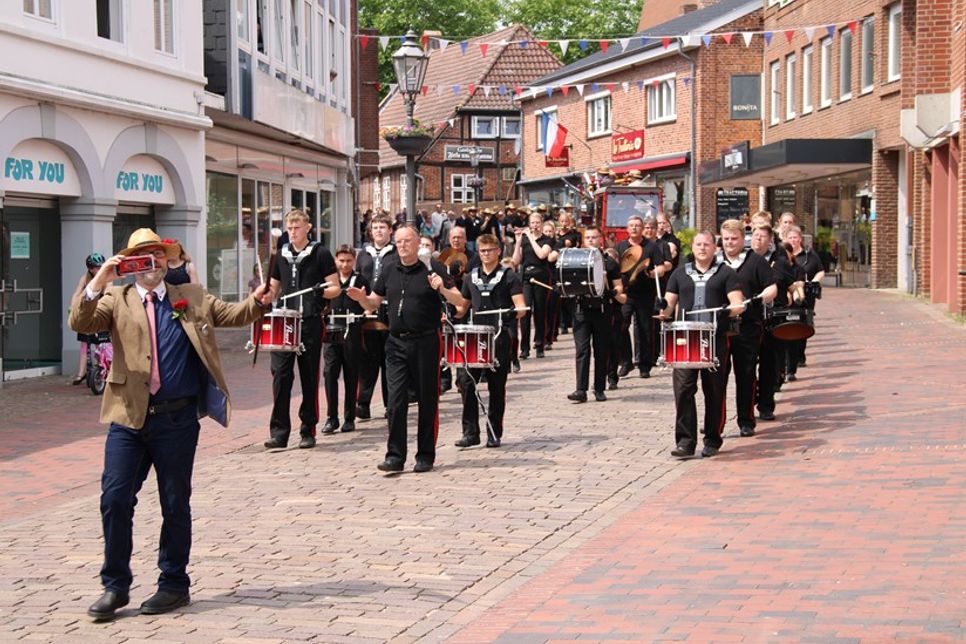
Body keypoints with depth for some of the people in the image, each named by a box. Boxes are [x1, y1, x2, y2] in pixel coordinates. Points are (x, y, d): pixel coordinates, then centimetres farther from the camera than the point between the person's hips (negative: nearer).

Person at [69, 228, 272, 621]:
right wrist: (97, 283, -24)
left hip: (178, 419, 0)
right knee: (115, 498, -2)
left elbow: (234, 315, 11)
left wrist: (258, 300, -10)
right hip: (129, 416, 0)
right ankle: (115, 585, 11)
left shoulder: (192, 298, 12)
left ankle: (173, 585, 19)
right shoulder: (116, 300, 6)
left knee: (175, 503, 7)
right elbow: (79, 323, -9)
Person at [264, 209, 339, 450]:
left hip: (310, 322, -3)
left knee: (309, 377, 3)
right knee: (280, 374, -6)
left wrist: (321, 291, -20)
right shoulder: (281, 255, 14)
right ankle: (279, 432, -4)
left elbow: (335, 288, 1)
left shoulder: (320, 254, 1)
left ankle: (308, 431, 12)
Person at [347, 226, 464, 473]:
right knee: (396, 400, -3)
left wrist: (442, 289, -25)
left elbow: (459, 301, -5)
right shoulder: (389, 271, 10)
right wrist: (360, 298, -6)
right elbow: (373, 304, 16)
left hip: (426, 342, -3)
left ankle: (426, 456, 14)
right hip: (397, 343, 3)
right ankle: (395, 456, 1)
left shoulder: (432, 268, -3)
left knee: (427, 401, 4)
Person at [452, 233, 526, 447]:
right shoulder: (471, 277, 16)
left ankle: (494, 434, 10)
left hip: (500, 336, -3)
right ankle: (470, 432, -6)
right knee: (465, 378, -11)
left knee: (496, 386, 1)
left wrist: (517, 311, -26)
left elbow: (520, 307, -4)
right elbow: (462, 308, 23)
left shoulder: (509, 277, 3)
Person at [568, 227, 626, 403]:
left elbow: (618, 286, 8)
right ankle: (581, 390, -11)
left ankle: (599, 389, 13)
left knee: (601, 351, 4)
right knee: (582, 349, -7)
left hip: (602, 310, 0)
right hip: (581, 310, 0)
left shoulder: (609, 263, 7)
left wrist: (614, 291, -14)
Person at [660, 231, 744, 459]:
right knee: (683, 389, -10)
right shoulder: (680, 273, 15)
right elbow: (670, 303, 15)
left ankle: (712, 440, 17)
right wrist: (664, 311, -8)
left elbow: (738, 304, -1)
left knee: (714, 392, 4)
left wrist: (729, 311, -23)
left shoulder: (725, 273, 7)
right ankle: (685, 441, -8)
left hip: (716, 339, -1)